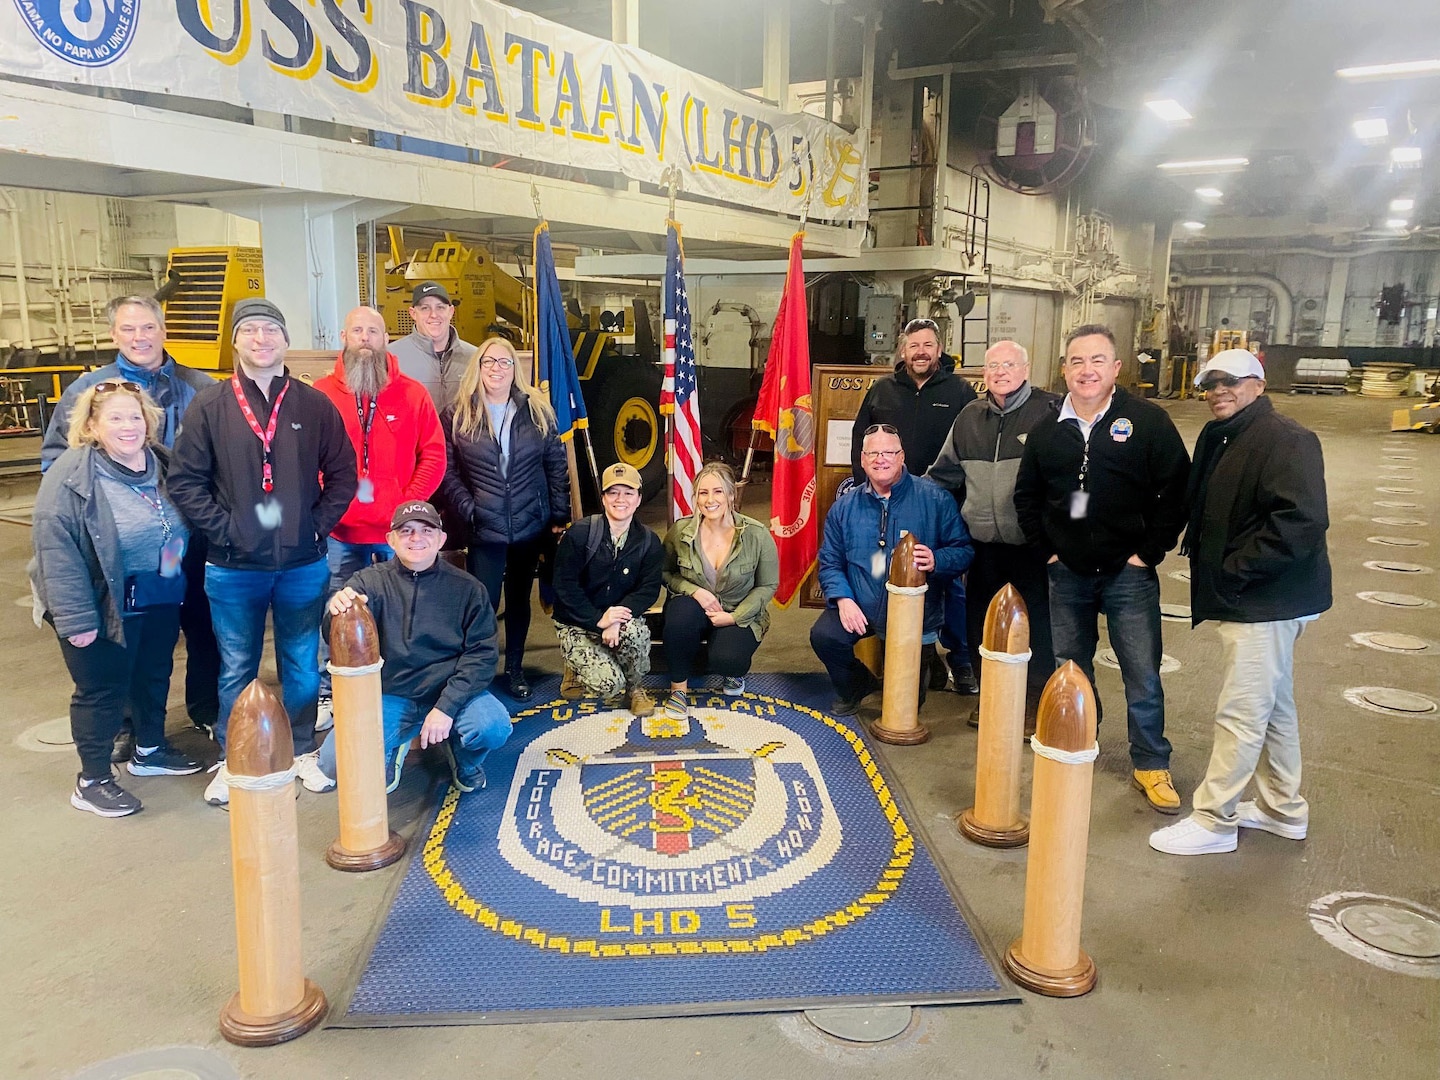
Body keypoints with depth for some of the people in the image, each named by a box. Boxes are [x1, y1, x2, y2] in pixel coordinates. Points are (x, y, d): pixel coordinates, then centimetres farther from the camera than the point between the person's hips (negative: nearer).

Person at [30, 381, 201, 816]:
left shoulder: (162, 463, 2)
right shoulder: (72, 476, -18)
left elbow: (181, 531, 12)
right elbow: (55, 547, -21)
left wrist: (180, 586, 11)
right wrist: (74, 617, -23)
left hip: (162, 601, 7)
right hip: (106, 607, -6)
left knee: (155, 675, 21)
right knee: (102, 689, 5)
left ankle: (150, 750, 42)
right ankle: (92, 781, 21)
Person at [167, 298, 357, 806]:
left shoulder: (314, 405, 2)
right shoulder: (210, 405, -1)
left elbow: (342, 474, 6)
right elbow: (185, 481, -3)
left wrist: (318, 524, -5)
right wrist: (224, 527, -12)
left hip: (304, 565, 1)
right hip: (233, 568, -1)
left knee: (302, 664, 13)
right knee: (236, 669, 12)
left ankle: (303, 750, 30)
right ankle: (230, 760, 28)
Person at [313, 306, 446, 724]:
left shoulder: (412, 393, 4)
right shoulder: (322, 393, 4)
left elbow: (434, 455, 1)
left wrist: (408, 506, -7)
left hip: (397, 531, 0)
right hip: (341, 532, 0)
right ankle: (328, 695, 21)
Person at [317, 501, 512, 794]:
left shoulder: (467, 588, -1)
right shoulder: (370, 581, 0)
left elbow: (482, 654, -5)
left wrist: (447, 706, -18)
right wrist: (337, 614, -37)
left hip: (453, 692, 0)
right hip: (389, 696, 1)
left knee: (493, 727, -28)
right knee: (336, 763, -19)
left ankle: (464, 759, 10)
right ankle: (393, 749, 16)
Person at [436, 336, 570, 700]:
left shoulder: (537, 410, 3)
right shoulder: (457, 415, -1)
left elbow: (557, 466, 4)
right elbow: (448, 472, -2)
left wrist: (560, 516, 0)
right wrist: (468, 511, -12)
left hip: (531, 527, 2)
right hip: (484, 530, -2)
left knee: (519, 600, 14)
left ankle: (515, 669, 29)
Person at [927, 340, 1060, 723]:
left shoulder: (1049, 411, -7)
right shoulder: (970, 417, 10)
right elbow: (945, 473, 17)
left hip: (1032, 545, -5)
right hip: (983, 546, 5)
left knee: (1037, 626, 4)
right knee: (980, 627, 14)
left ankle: (1039, 706, 20)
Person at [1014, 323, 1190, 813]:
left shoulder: (1148, 420, -7)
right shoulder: (1048, 429, 4)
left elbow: (1176, 492, -7)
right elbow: (1027, 496, 14)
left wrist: (1149, 552, -9)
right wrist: (1047, 549, 6)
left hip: (1128, 572, -3)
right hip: (1067, 572, 4)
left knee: (1142, 674, 0)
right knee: (1071, 667, 15)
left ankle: (1151, 764, 15)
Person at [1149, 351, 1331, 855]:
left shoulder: (1286, 441, -17)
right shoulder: (1218, 439, 12)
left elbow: (1301, 523, -27)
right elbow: (1202, 509, 22)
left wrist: (1235, 570, -22)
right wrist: (1197, 547, 4)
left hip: (1263, 603, -10)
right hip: (1243, 600, 10)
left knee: (1241, 714, -3)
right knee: (1274, 707, 20)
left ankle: (1214, 819, 8)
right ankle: (1283, 809, 34)